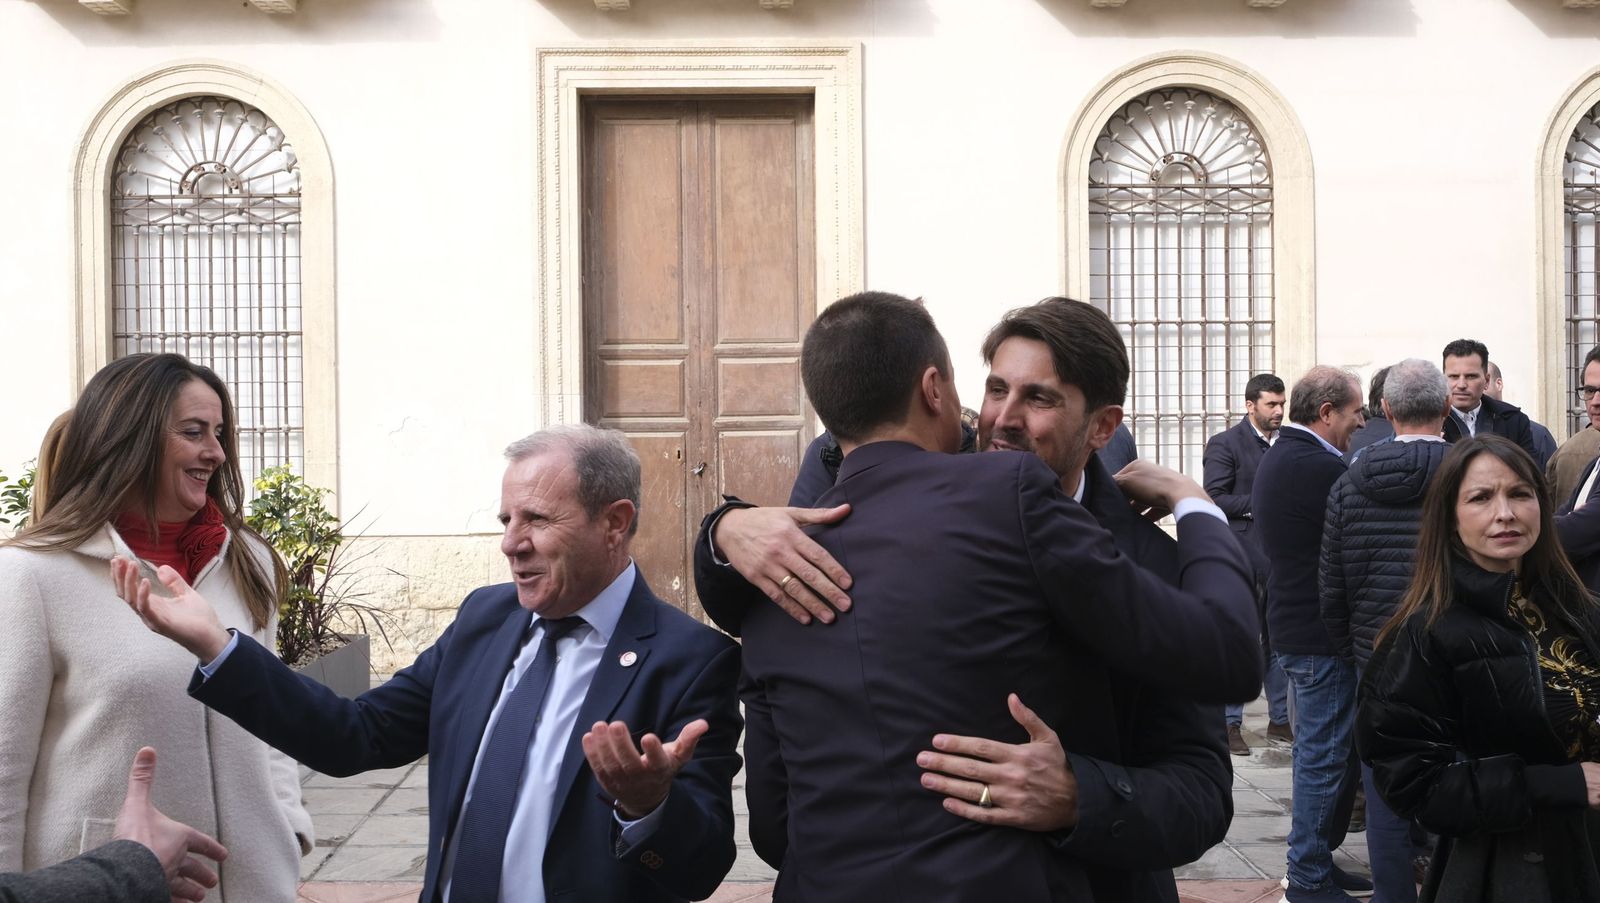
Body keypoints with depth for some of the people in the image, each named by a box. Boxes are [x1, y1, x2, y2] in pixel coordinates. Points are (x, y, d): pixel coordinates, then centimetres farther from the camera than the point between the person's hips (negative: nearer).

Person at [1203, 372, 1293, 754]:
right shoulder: (1225, 444, -5)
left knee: (1279, 640, 11)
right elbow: (1214, 499, -12)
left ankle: (1279, 719, 21)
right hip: (1242, 557, -5)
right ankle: (1230, 724, 8)